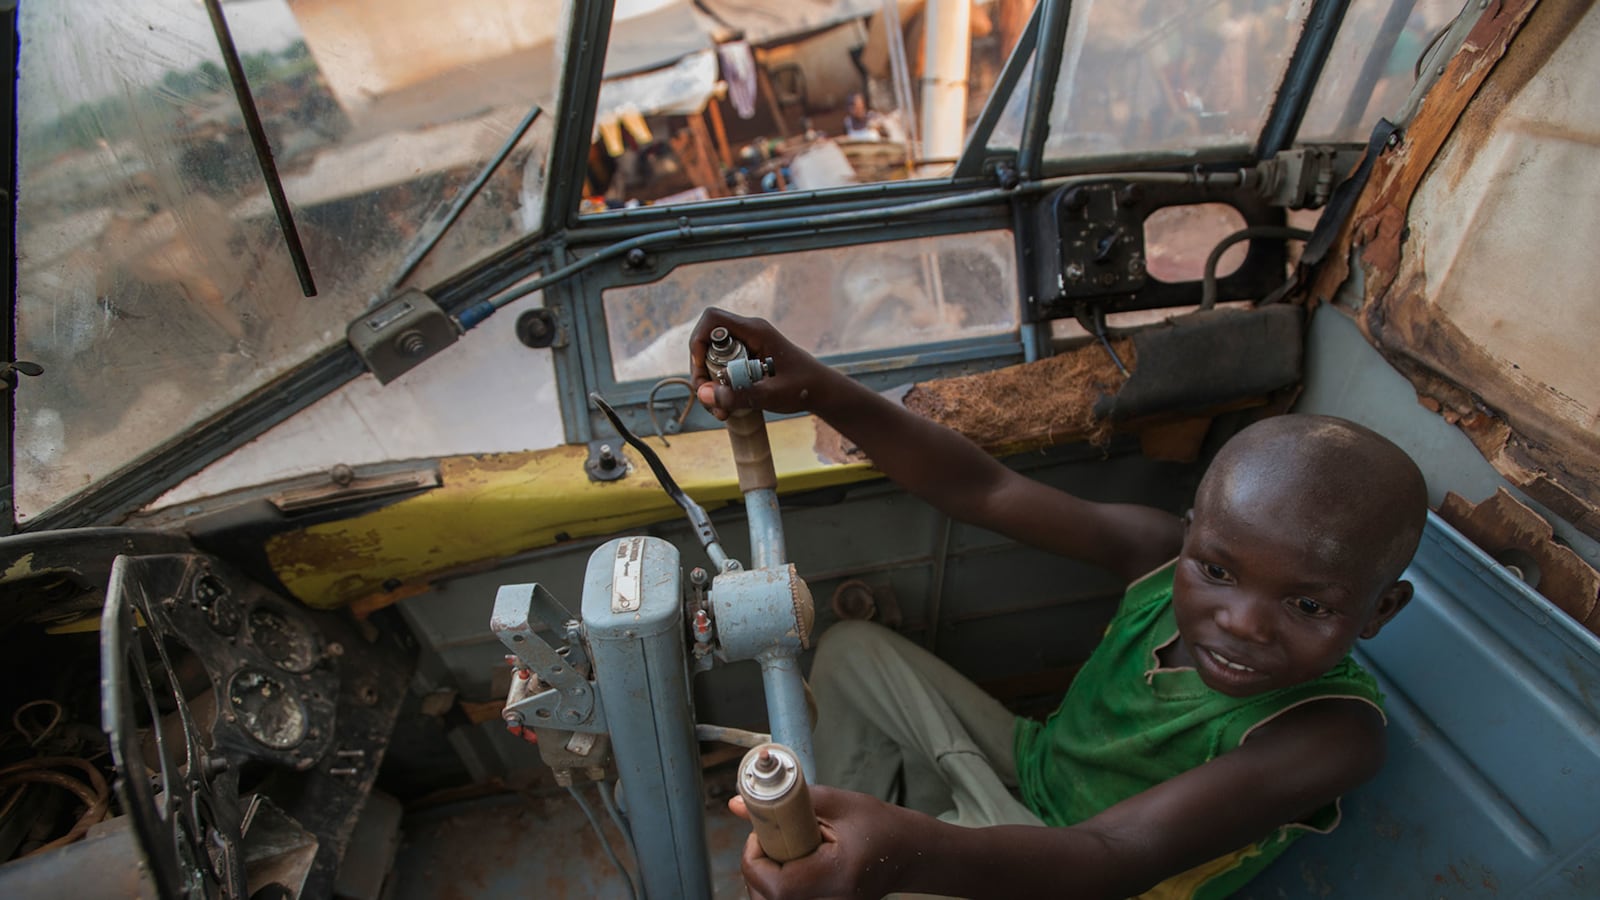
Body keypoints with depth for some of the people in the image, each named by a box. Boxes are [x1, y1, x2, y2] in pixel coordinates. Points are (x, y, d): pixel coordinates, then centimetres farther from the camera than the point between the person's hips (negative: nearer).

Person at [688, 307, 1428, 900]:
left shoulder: (1331, 733, -32)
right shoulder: (1161, 550, -20)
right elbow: (981, 489, -21)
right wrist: (821, 391, -34)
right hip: (1031, 768, 5)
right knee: (851, 649, 2)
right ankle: (842, 839, 16)